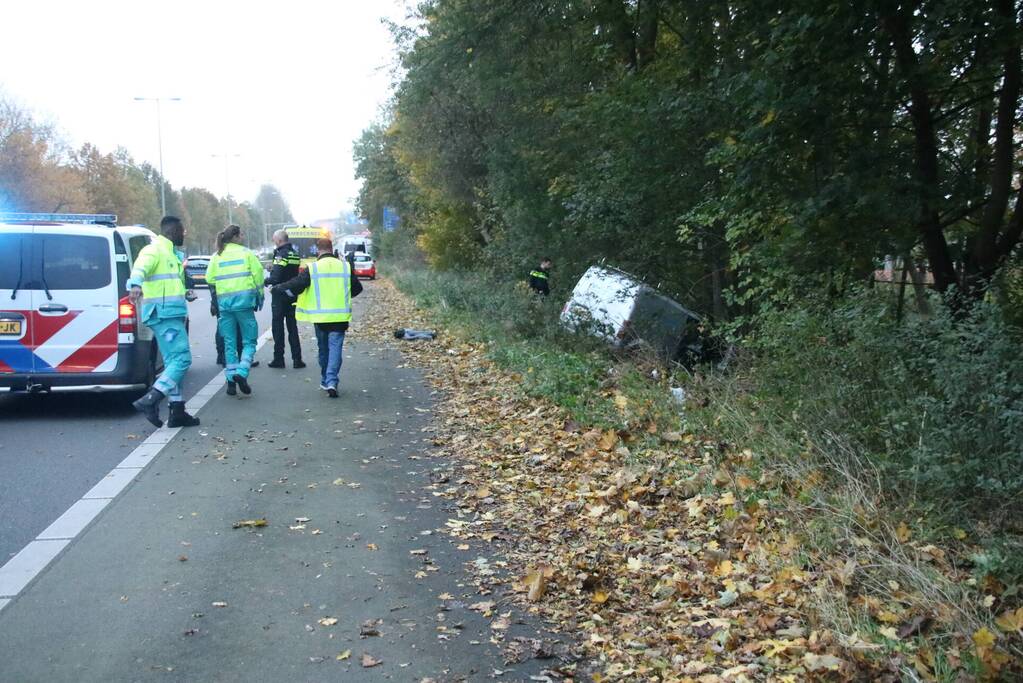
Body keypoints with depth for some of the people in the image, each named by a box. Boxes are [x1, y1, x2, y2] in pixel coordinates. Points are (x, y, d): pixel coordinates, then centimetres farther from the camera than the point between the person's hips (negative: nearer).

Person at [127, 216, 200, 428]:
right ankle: (150, 401, -19)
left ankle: (177, 412, 16)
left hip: (171, 314, 10)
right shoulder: (154, 250, -9)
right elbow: (140, 267, -30)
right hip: (163, 313, -10)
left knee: (174, 361, 11)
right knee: (181, 359, -16)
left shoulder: (171, 253, 21)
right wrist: (136, 285, -47)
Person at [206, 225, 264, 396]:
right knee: (249, 341, 3)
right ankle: (241, 373, -18)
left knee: (229, 343, 10)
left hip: (224, 302, 3)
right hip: (244, 299, -3)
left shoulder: (216, 256, 10)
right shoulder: (246, 253, 2)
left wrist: (216, 298, 18)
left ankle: (231, 380, 9)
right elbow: (258, 274, -2)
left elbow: (210, 278, 6)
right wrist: (259, 296, 8)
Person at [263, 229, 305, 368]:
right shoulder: (295, 254, 9)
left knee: (278, 327, 2)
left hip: (280, 295, -7)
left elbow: (276, 278, -22)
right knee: (292, 327, 11)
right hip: (292, 294, 7)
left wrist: (266, 281, -3)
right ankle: (297, 359, 9)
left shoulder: (281, 255, -16)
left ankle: (279, 359, 5)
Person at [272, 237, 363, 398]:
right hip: (340, 317, 0)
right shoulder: (345, 266, 3)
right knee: (335, 348, -1)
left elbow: (294, 285, -6)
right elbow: (357, 288, 12)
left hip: (320, 317, 0)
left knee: (323, 349, 16)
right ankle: (331, 382, -14)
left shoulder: (312, 268, -5)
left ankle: (325, 381, 25)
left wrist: (275, 289, 10)